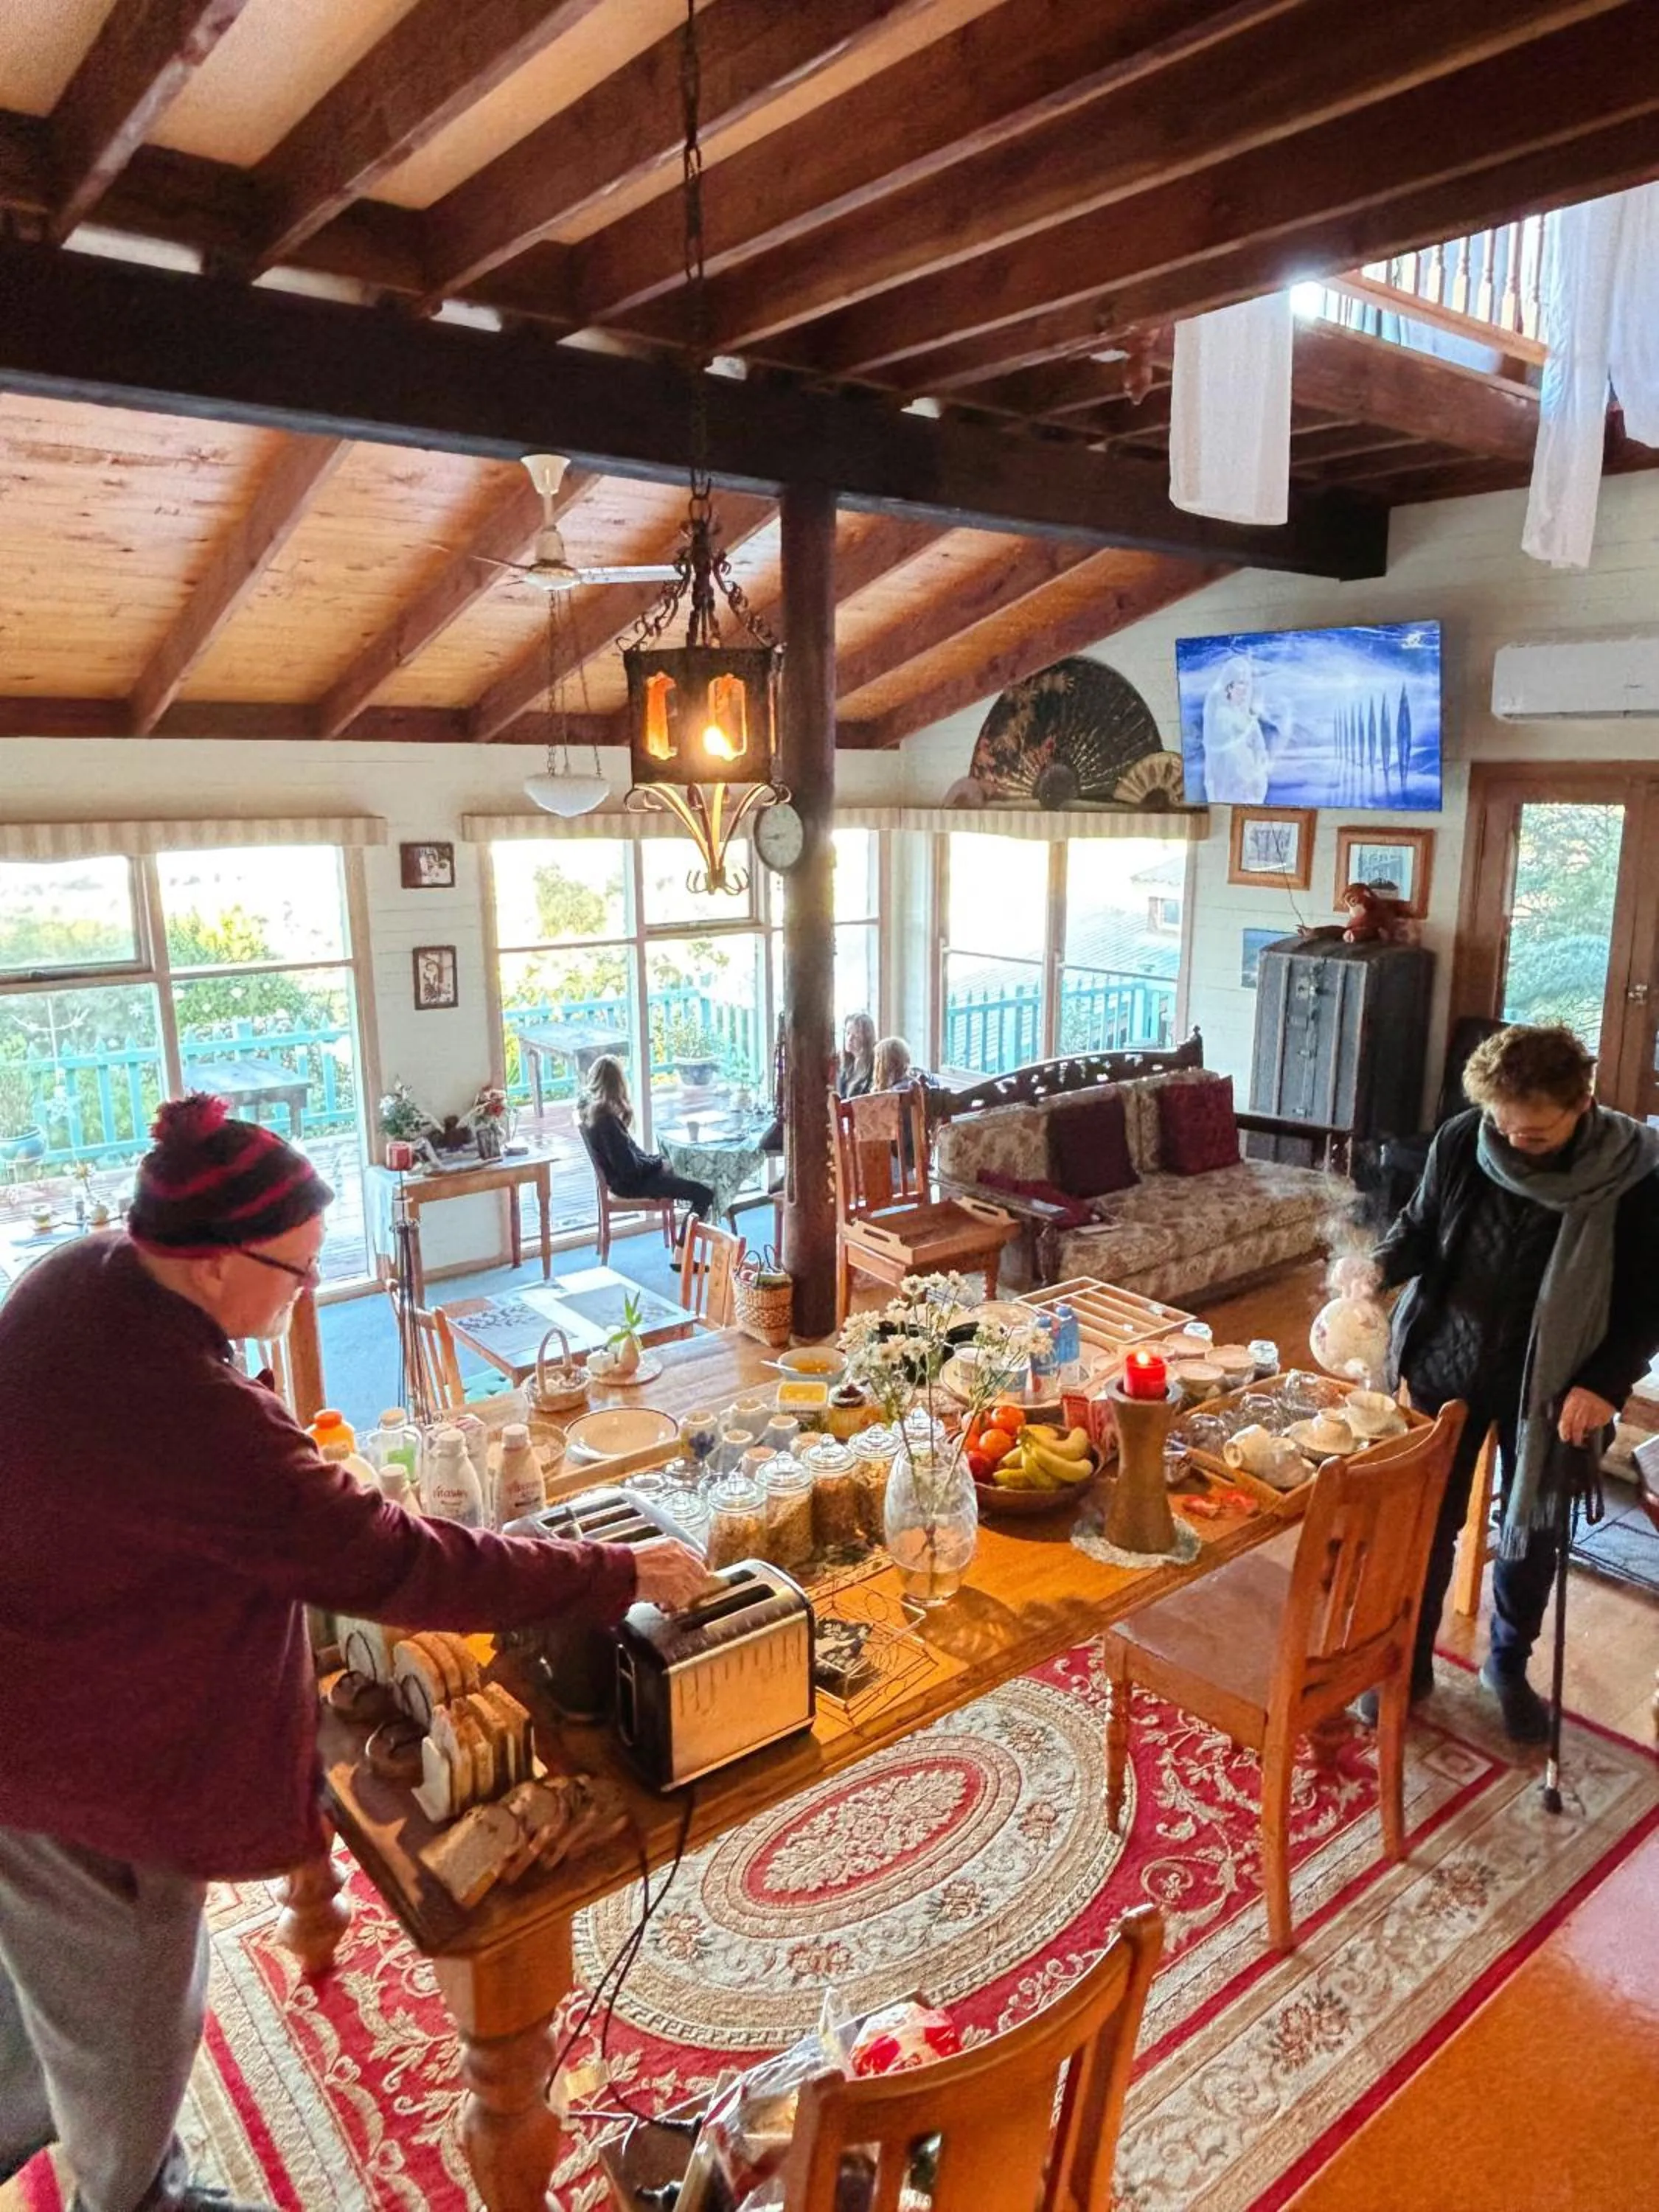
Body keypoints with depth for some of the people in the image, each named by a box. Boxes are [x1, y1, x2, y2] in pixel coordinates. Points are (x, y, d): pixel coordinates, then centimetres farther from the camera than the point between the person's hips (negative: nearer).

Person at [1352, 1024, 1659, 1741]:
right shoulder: (1461, 1141, -14)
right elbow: (1421, 1227, 1)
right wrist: (1381, 1263, -20)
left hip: (1547, 1382, -1)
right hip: (1447, 1364, 1)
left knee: (1531, 1533, 17)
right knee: (1426, 1521, 13)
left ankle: (1509, 1666, 42)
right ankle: (1408, 1663, 33)